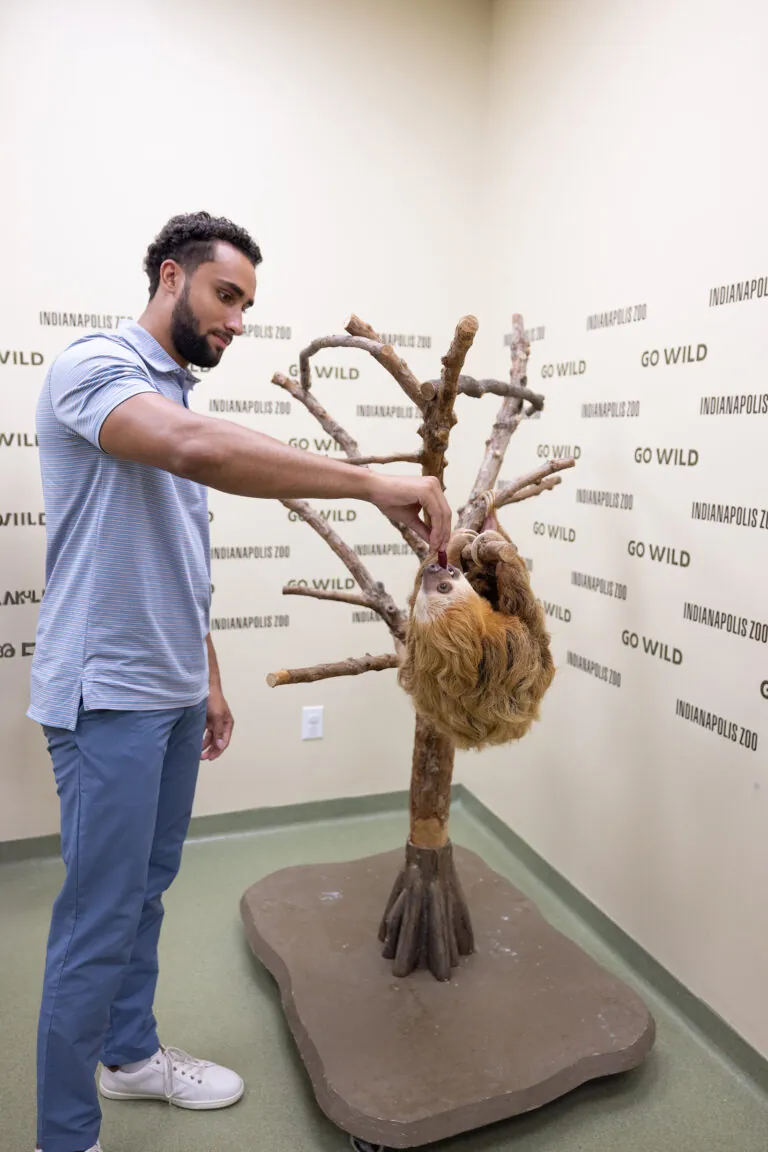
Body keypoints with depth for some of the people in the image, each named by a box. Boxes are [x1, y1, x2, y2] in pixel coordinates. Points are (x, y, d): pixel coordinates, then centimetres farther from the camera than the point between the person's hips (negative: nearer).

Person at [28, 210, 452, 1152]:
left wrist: (207, 678, 18)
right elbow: (198, 448, -36)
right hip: (108, 695, -8)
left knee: (147, 890, 19)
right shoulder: (95, 365, -13)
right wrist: (373, 484, -34)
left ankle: (130, 1053, 39)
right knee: (100, 919, 1)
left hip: (172, 693, 8)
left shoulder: (175, 393, 14)